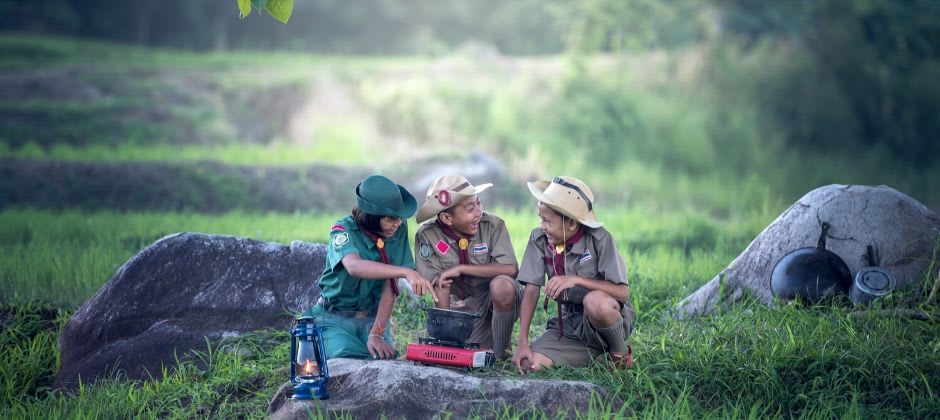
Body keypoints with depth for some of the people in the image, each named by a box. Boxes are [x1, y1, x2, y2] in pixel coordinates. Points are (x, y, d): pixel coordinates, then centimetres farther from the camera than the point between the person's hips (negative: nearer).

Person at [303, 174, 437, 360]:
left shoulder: (399, 230, -7)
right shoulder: (343, 230, -17)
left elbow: (390, 285, -11)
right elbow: (354, 266, -39)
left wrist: (376, 334, -19)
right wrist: (406, 272, -51)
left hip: (374, 318, 4)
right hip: (336, 318, -4)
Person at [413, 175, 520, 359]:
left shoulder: (493, 225, -17)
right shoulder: (428, 236, -14)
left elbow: (510, 268, -26)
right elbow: (441, 285, -14)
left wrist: (460, 269, -25)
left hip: (502, 298, -2)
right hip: (467, 306, 2)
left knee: (501, 285, -35)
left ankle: (500, 356, -16)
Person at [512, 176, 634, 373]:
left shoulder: (599, 239, -15)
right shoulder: (539, 239, -4)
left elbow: (622, 291, -20)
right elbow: (531, 291, -5)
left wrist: (576, 280, -29)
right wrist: (523, 343, -14)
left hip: (606, 317, -4)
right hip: (569, 324, 4)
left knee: (595, 301, -39)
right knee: (527, 363, -20)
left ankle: (621, 353, -8)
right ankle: (592, 354, 5)